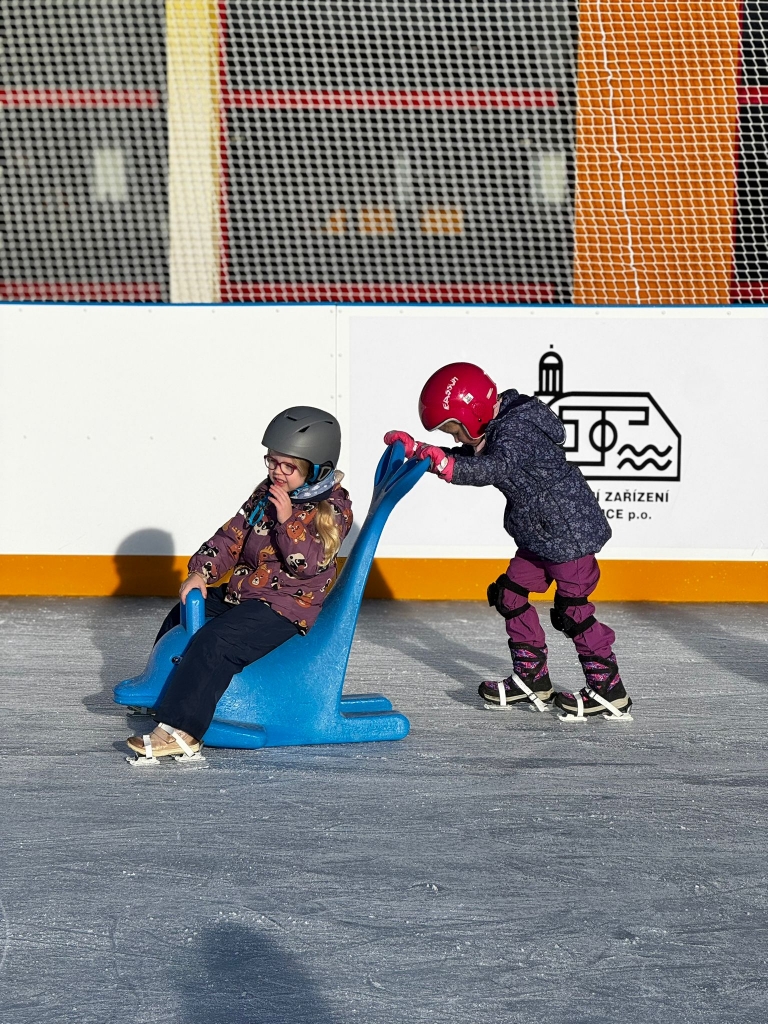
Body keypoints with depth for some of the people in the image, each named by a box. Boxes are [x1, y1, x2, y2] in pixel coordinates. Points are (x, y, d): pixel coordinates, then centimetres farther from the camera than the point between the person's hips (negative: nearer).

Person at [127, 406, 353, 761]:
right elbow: (233, 534, 11)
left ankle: (180, 730, -37)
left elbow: (309, 563, -20)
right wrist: (201, 571, -2)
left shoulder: (333, 508, -10)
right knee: (180, 616, 21)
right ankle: (161, 690, 43)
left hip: (287, 607, -9)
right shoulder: (267, 492, 12)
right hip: (241, 593, 9)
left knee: (215, 642, -31)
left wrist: (288, 521, -28)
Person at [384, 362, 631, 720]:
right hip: (538, 535, 11)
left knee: (571, 610, -9)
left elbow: (491, 469, -42)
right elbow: (467, 458, 17)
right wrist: (415, 448, 6)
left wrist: (446, 464, -55)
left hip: (571, 532, -11)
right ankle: (532, 679, 19)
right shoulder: (499, 428, 5)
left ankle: (609, 690, -1)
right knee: (510, 595, 11)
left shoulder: (516, 432, -25)